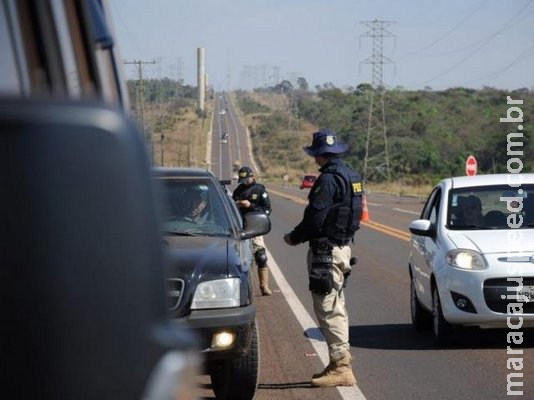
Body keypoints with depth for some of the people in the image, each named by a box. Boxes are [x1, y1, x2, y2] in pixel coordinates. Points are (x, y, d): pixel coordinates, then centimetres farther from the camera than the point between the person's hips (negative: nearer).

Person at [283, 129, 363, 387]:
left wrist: (294, 238, -4)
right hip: (342, 247, 10)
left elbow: (315, 219, -20)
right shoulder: (349, 176, 13)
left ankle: (341, 368, -10)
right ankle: (340, 363, 22)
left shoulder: (328, 179, -18)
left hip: (325, 250, -10)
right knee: (335, 308, 16)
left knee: (328, 309, -9)